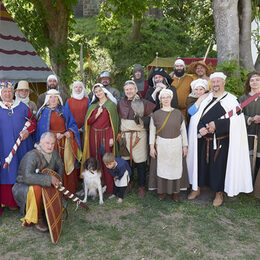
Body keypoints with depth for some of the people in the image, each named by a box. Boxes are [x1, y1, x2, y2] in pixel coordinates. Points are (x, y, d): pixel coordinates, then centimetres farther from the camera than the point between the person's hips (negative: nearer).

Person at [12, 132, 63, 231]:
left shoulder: (54, 153, -6)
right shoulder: (32, 156, -28)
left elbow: (60, 167, 14)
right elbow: (27, 177, -42)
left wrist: (57, 180, -1)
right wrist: (49, 179, -40)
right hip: (23, 186, -7)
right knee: (36, 188, -37)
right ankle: (38, 218, -14)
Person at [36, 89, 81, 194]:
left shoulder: (65, 110, 10)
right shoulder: (43, 112, 5)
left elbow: (73, 124, 9)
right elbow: (42, 129, -1)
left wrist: (70, 132, -11)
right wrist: (55, 134, -13)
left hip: (66, 142, 2)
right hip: (51, 142, -2)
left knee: (67, 165, 2)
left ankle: (69, 189, 12)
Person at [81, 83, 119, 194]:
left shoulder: (111, 104, 2)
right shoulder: (93, 105, 14)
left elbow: (114, 122, -4)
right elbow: (88, 121, 7)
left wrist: (112, 138, -12)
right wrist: (97, 114, -8)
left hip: (106, 135, -4)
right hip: (94, 136, 4)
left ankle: (109, 187, 5)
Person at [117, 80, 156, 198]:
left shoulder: (142, 102, -2)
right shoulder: (121, 103, 9)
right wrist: (119, 132, 8)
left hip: (139, 135, -3)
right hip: (125, 135, 3)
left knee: (140, 162, 0)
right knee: (125, 160, 8)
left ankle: (141, 187, 14)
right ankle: (129, 182, 30)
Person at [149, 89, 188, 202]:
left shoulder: (178, 113, 1)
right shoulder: (156, 114, -1)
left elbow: (183, 130, 5)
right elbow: (152, 131, 2)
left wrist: (185, 146, 4)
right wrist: (152, 147, -2)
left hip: (176, 145, 1)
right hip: (162, 145, 0)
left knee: (175, 167, 6)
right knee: (162, 167, 5)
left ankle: (175, 191, 22)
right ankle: (162, 191, 21)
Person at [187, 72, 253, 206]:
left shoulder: (231, 100, -3)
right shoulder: (204, 98, 8)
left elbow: (236, 119, -13)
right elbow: (195, 117, 4)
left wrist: (216, 124, -20)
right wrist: (200, 128, -16)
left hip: (221, 142, -3)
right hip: (203, 141, 3)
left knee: (219, 166, 4)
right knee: (201, 164, 11)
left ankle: (219, 193, 22)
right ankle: (197, 188, 29)